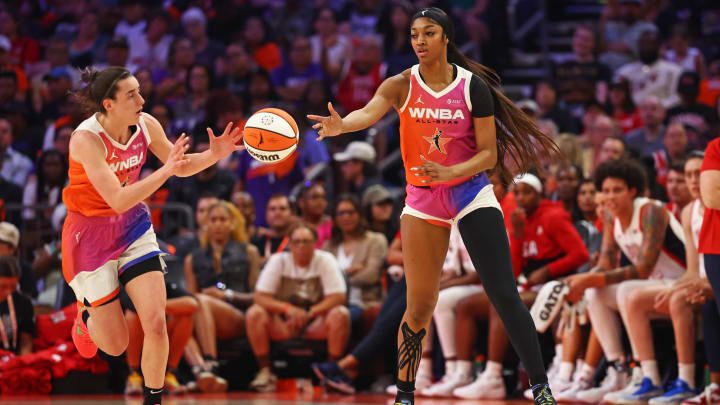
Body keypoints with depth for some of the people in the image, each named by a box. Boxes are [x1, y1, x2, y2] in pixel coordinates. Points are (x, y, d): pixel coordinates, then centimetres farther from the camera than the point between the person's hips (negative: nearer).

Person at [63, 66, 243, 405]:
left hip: (133, 228, 4)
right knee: (116, 345, 4)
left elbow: (180, 166, 7)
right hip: (91, 235, -4)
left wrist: (215, 154, -12)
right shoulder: (86, 139, -27)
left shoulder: (145, 125, -10)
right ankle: (87, 317, 40)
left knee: (156, 324, -9)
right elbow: (118, 200, -34)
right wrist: (165, 171, -39)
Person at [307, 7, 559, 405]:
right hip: (423, 199, 1)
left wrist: (448, 172, -24)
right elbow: (369, 112, -26)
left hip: (471, 192, -1)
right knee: (419, 308, -1)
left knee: (504, 295, -9)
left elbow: (489, 154, -6)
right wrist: (340, 125, -48)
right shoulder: (401, 85, -5)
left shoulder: (473, 87, -7)